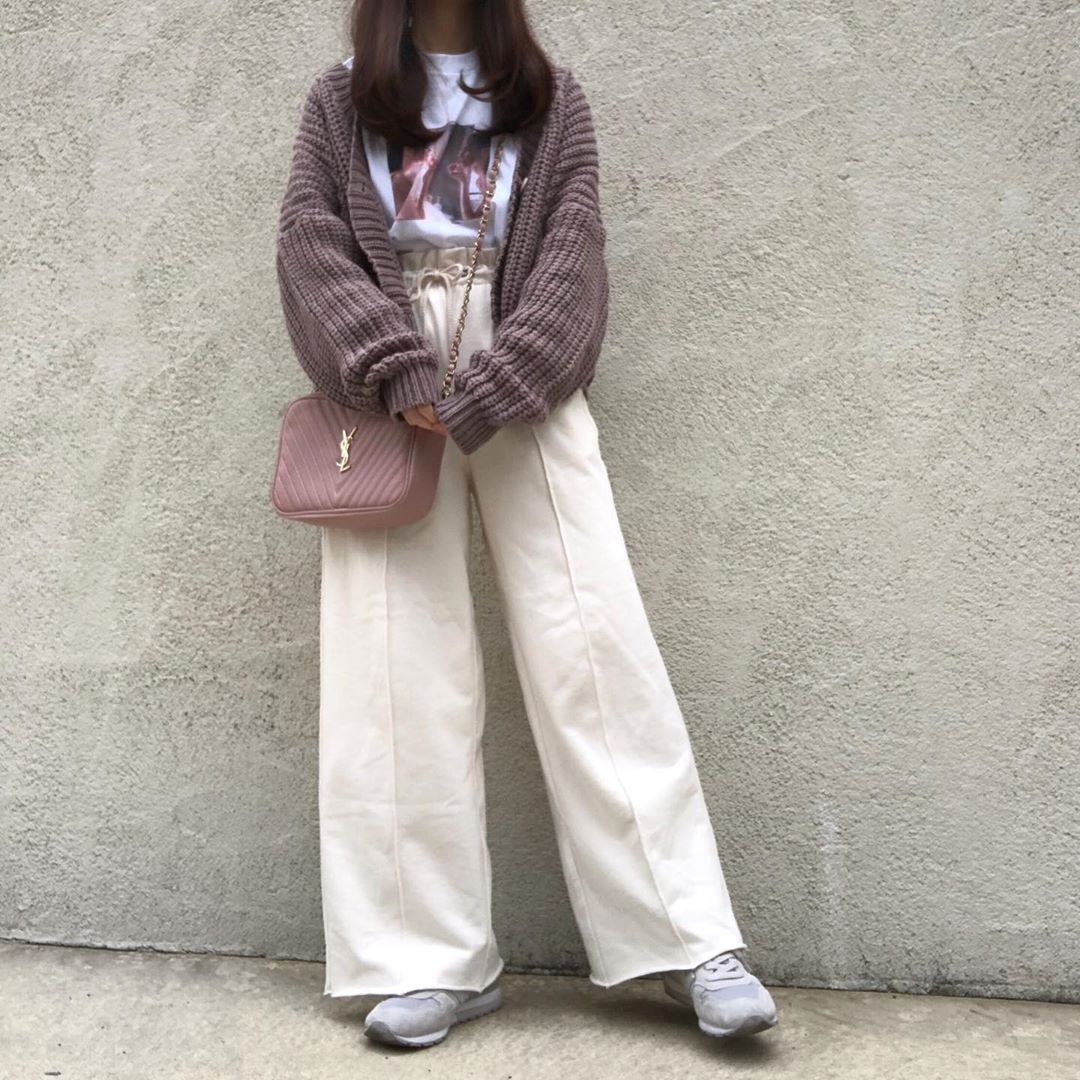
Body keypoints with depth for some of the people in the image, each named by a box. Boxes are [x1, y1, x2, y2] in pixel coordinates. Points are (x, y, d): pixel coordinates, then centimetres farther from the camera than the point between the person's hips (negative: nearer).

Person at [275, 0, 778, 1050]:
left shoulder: (550, 98, 14)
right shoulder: (339, 99, 17)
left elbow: (571, 259, 2)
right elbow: (309, 244, 4)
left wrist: (482, 400, -12)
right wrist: (396, 371, -12)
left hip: (523, 395, -1)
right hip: (389, 399, 1)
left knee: (592, 646, -9)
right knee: (397, 667, -6)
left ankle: (691, 941, -5)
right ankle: (438, 960, 0)